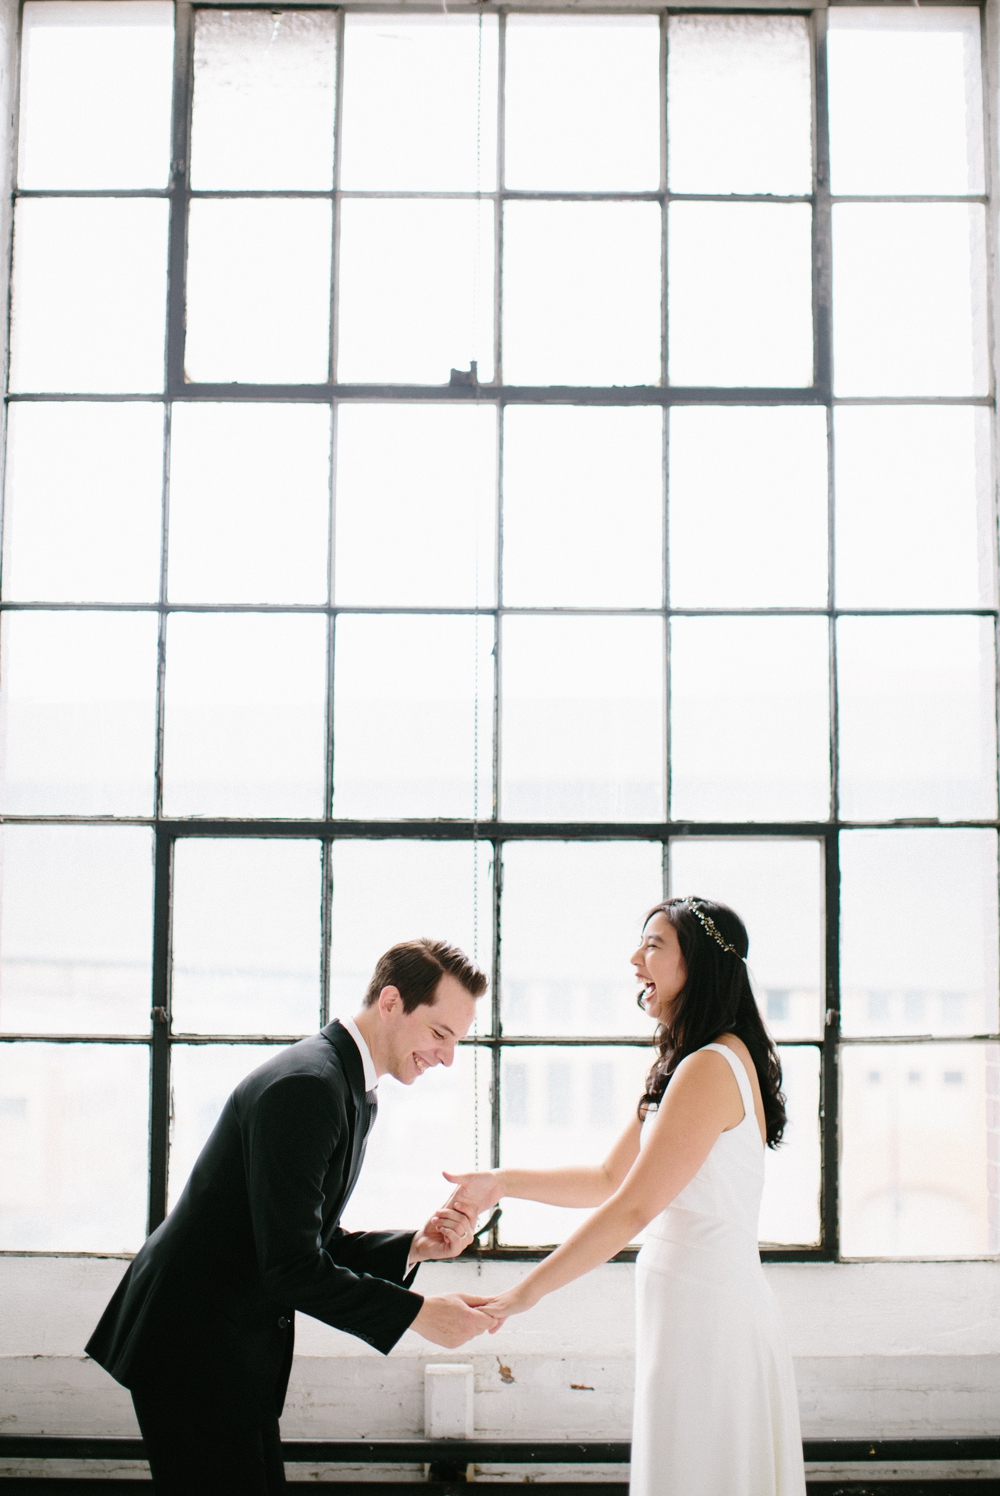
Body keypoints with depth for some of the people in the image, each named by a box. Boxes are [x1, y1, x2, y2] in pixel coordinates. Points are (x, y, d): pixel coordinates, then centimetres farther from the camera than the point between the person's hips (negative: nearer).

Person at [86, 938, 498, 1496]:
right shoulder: (305, 1085, -23)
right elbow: (293, 1267, -26)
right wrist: (418, 1313, -21)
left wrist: (415, 1245, -3)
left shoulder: (352, 1090, 10)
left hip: (237, 1342, 10)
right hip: (193, 1346, -10)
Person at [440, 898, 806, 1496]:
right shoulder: (687, 1065, 15)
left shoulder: (710, 1069, -19)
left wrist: (524, 1293, -16)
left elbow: (632, 1209, -21)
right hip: (698, 1310, 10)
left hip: (708, 1317, -10)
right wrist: (502, 1183, 10)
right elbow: (610, 1179, 18)